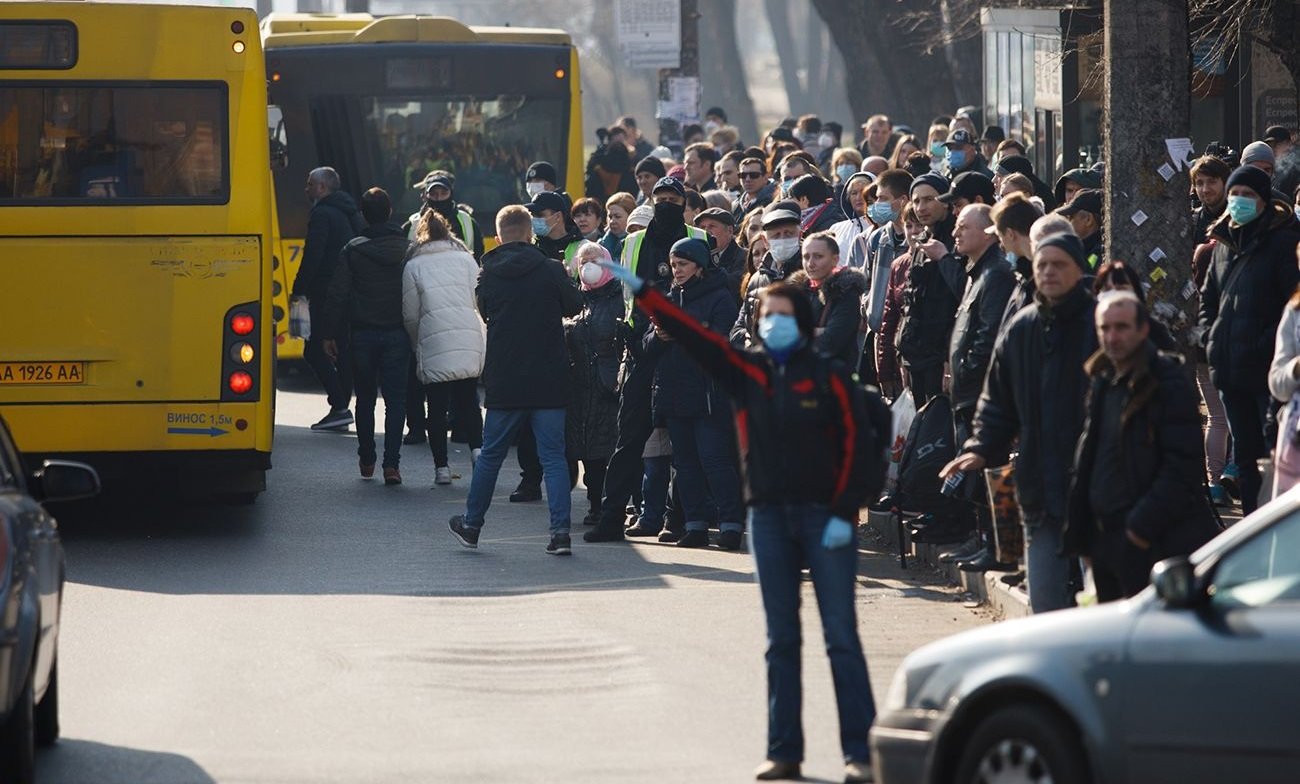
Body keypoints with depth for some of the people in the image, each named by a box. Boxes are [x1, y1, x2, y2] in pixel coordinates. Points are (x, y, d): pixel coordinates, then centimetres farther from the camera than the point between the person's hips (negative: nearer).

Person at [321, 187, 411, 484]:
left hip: (362, 334, 0)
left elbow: (337, 295, -4)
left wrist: (331, 334, 3)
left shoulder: (352, 251, -4)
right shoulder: (408, 249, -1)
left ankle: (366, 460, 22)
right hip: (397, 334, 0)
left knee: (365, 398, 15)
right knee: (395, 399, 0)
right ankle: (391, 463, -11)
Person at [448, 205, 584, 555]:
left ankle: (471, 525, 24)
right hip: (549, 379, -1)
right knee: (553, 455, 2)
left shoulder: (488, 276, -1)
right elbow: (575, 306, 5)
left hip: (504, 381, 1)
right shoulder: (550, 270, -8)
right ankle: (560, 532, -4)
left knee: (491, 454, 14)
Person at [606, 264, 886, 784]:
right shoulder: (746, 371, 6)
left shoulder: (829, 378, -3)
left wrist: (844, 513, -11)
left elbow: (857, 444, -5)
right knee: (781, 639, 7)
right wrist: (640, 291, -6)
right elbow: (690, 336, 1)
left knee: (841, 636, -5)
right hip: (768, 516, 4)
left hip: (824, 517, -4)